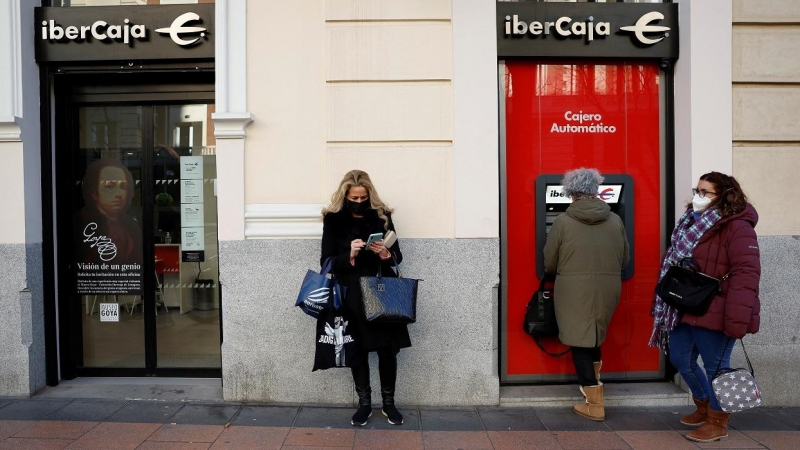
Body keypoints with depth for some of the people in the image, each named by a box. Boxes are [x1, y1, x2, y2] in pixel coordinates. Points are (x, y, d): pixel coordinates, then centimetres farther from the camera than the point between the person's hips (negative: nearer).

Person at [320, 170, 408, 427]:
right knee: (358, 349, 7)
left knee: (387, 348, 4)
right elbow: (326, 262, -1)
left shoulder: (382, 216, 2)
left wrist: (386, 254, -16)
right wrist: (349, 255, -19)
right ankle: (364, 403, 22)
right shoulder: (333, 220, 0)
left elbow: (398, 256, 6)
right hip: (351, 295, 0)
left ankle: (388, 403, 20)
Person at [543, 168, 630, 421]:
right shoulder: (615, 220, 1)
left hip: (574, 291, -4)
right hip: (608, 290, 4)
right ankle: (593, 381, 38)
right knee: (593, 338, 26)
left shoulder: (563, 222, -8)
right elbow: (625, 260, 11)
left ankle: (595, 405, 9)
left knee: (580, 344, 5)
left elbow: (549, 264, -1)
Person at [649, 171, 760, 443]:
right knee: (680, 360, 18)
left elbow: (746, 274, -22)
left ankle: (717, 423, 24)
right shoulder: (690, 223, 13)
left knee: (716, 367, 5)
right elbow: (673, 265, 18)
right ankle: (704, 407, 40)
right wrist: (663, 303, 17)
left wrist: (737, 319, -27)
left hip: (714, 314, -9)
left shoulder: (737, 227, -14)